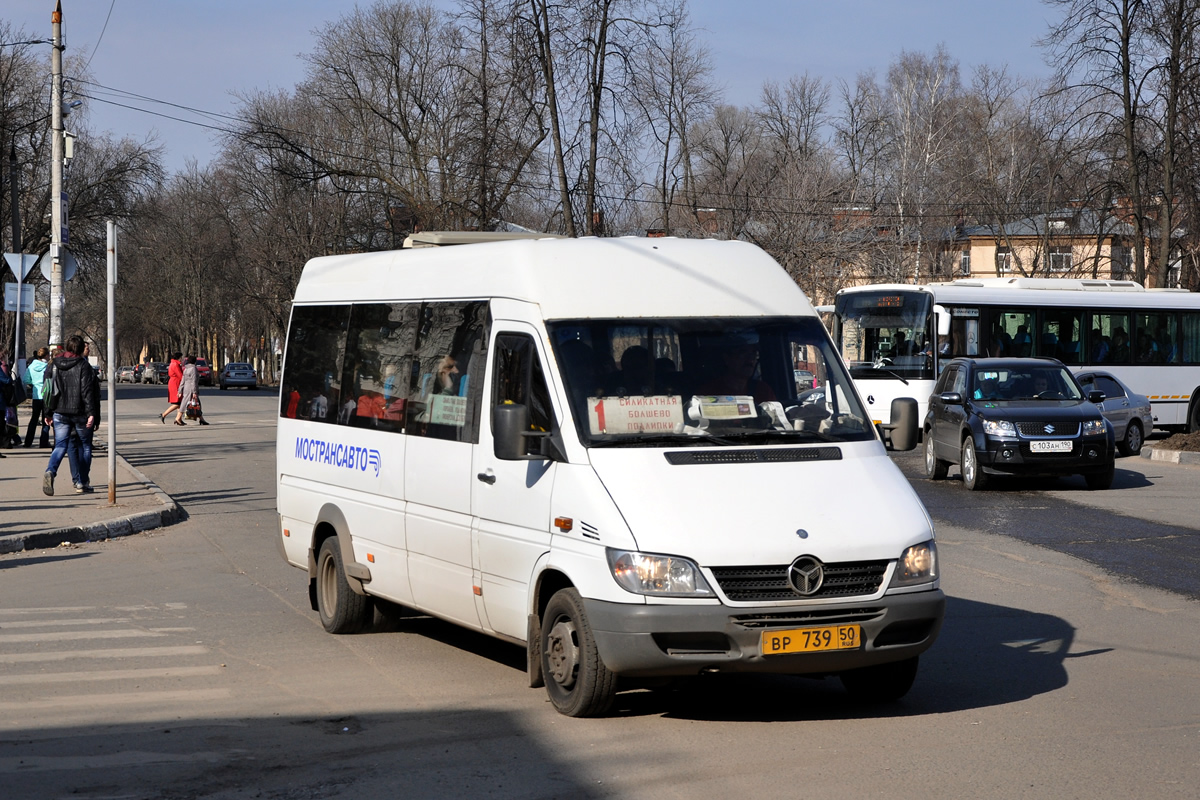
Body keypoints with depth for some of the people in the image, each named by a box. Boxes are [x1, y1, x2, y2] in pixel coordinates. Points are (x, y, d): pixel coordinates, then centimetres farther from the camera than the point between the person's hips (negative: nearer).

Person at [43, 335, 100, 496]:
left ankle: (50, 472, -27)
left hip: (60, 413, 3)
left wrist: (48, 412, 16)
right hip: (80, 413, -3)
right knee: (85, 446, 11)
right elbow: (87, 392, -14)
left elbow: (50, 390, 10)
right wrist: (91, 413, -16)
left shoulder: (56, 366, 7)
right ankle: (83, 483, 11)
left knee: (60, 446, 2)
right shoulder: (84, 366, -8)